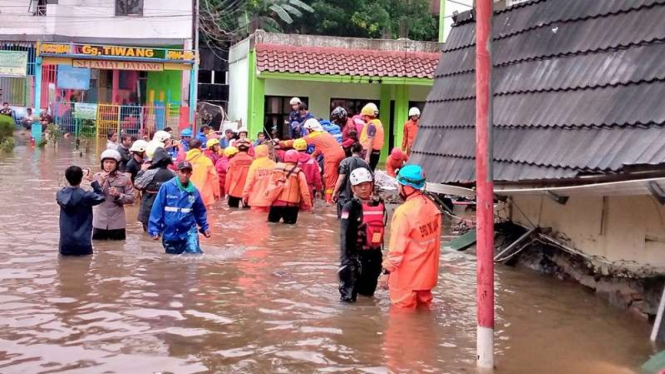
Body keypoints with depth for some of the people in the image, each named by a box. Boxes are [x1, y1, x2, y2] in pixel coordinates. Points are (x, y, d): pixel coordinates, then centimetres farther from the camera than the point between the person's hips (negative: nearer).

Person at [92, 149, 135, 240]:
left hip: (117, 223, -1)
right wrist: (101, 182, -19)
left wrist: (118, 195, -21)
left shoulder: (124, 178, -4)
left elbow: (131, 198, -5)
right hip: (100, 222, 1)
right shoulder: (97, 177, -1)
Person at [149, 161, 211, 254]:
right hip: (170, 233, 0)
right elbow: (157, 210, -10)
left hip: (189, 231, 0)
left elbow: (200, 211, 11)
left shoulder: (194, 191, -4)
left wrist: (205, 227, 7)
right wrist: (154, 229, -11)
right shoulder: (166, 187, -11)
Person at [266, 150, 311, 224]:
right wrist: (307, 204, 2)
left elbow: (271, 184, 8)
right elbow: (304, 191, -6)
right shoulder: (298, 173, -6)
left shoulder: (277, 169, 5)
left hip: (276, 203, 3)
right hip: (291, 205, -3)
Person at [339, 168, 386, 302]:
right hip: (355, 252, -5)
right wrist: (346, 257, -24)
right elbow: (345, 234, -16)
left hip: (374, 253, 5)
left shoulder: (379, 204, 5)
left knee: (368, 292, 21)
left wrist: (380, 250, 16)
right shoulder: (350, 207, -11)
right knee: (348, 297, -4)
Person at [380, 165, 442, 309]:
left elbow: (397, 248, -21)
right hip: (426, 272, 7)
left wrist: (387, 271, -12)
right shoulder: (431, 206, 0)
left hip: (406, 276, -7)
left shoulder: (404, 212, -23)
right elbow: (435, 240, 8)